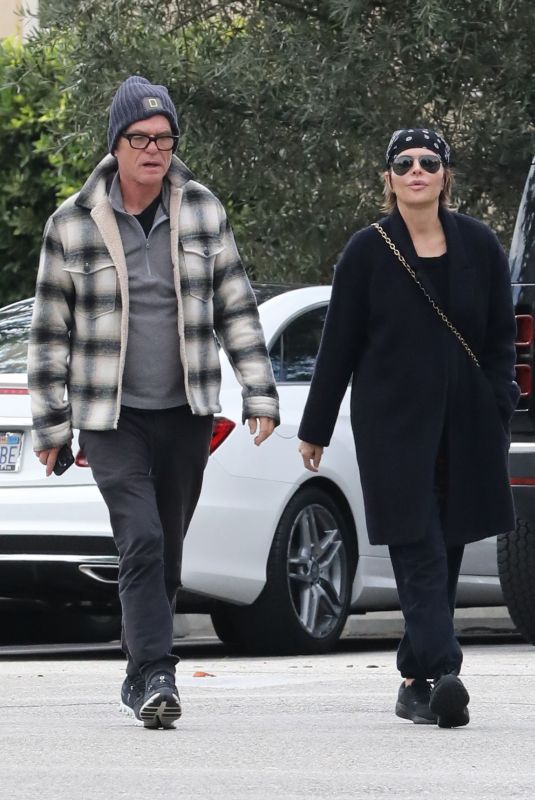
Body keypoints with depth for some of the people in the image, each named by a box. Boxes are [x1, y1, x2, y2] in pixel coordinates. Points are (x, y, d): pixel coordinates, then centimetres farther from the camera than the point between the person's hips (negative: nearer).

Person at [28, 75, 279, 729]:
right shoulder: (72, 226, -5)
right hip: (111, 417, -3)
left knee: (167, 552, 10)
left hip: (186, 412, 3)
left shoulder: (203, 212, 3)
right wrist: (50, 423, 2)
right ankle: (156, 678, -21)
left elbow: (236, 309, 8)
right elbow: (50, 331, 2)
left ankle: (141, 678, 23)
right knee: (142, 541, -18)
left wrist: (259, 394, 2)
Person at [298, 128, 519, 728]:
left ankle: (416, 679, 16)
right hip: (394, 424, -3)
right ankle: (441, 675, -24)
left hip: (465, 427, 3)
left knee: (446, 550, 6)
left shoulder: (478, 245, 6)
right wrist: (315, 428, 6)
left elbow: (501, 337, 10)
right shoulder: (368, 252, 0)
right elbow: (339, 344, 3)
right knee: (420, 553, -12)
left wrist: (499, 410, 0)